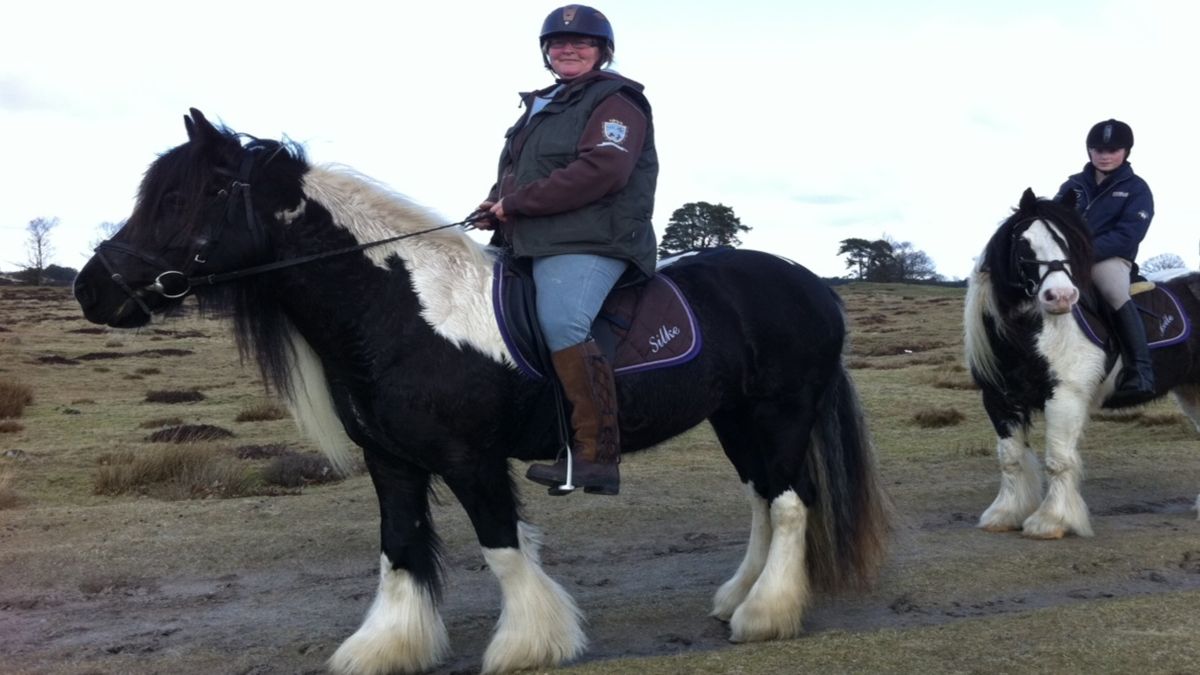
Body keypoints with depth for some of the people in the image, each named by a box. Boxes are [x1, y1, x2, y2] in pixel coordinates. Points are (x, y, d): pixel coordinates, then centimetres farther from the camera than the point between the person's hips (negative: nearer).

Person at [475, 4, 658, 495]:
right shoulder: (541, 107, 25)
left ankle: (597, 458, -32)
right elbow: (515, 175, 30)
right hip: (530, 245, 10)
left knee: (561, 325, -31)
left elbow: (601, 170, -18)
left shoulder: (616, 102, -2)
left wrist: (517, 202, -16)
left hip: (587, 245, -10)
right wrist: (496, 205, 5)